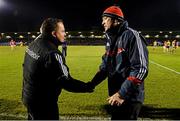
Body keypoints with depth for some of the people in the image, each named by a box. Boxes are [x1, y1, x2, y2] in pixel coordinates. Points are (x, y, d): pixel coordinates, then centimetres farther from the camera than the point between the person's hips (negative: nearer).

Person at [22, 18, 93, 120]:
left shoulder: (33, 44, 0)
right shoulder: (52, 54, -28)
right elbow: (66, 82, -29)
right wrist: (88, 87, -19)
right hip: (43, 103, -8)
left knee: (34, 117, 26)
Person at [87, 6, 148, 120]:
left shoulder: (131, 36, -16)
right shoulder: (110, 39, 11)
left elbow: (140, 69, -22)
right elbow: (105, 66, 16)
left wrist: (122, 93, -23)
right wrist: (92, 84, 4)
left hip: (130, 97, -8)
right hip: (115, 96, 8)